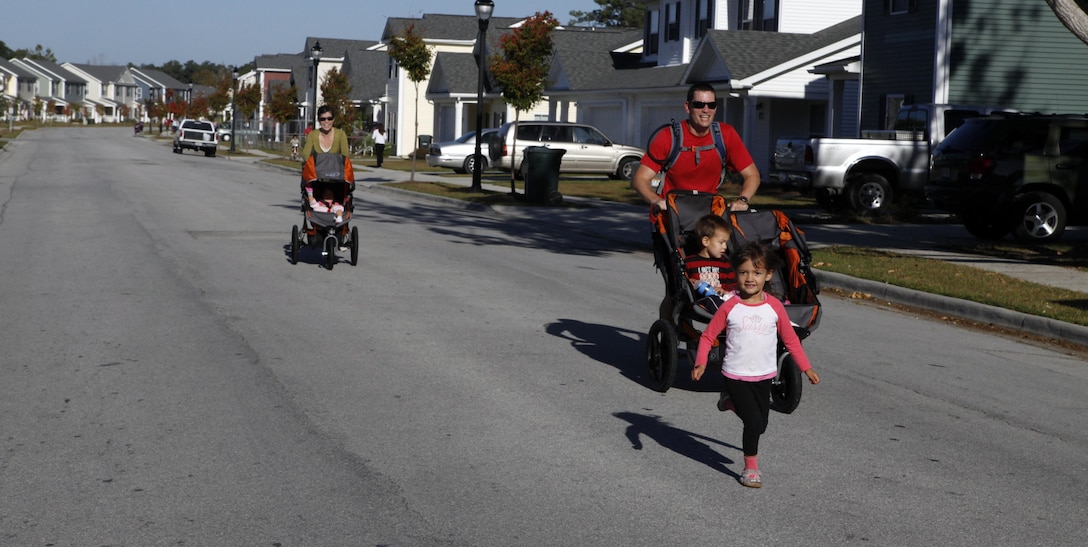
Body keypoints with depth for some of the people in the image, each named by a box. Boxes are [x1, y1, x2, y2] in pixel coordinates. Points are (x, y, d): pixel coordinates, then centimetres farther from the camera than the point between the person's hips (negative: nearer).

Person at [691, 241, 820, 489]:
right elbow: (708, 336, -2)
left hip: (764, 376, 3)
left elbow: (790, 339, 7)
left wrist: (806, 368, 6)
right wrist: (700, 362, -16)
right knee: (754, 422, -10)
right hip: (736, 375, -3)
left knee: (761, 424, 11)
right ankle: (750, 467, 11)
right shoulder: (730, 306, -9)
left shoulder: (774, 307, -4)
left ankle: (732, 402, 38)